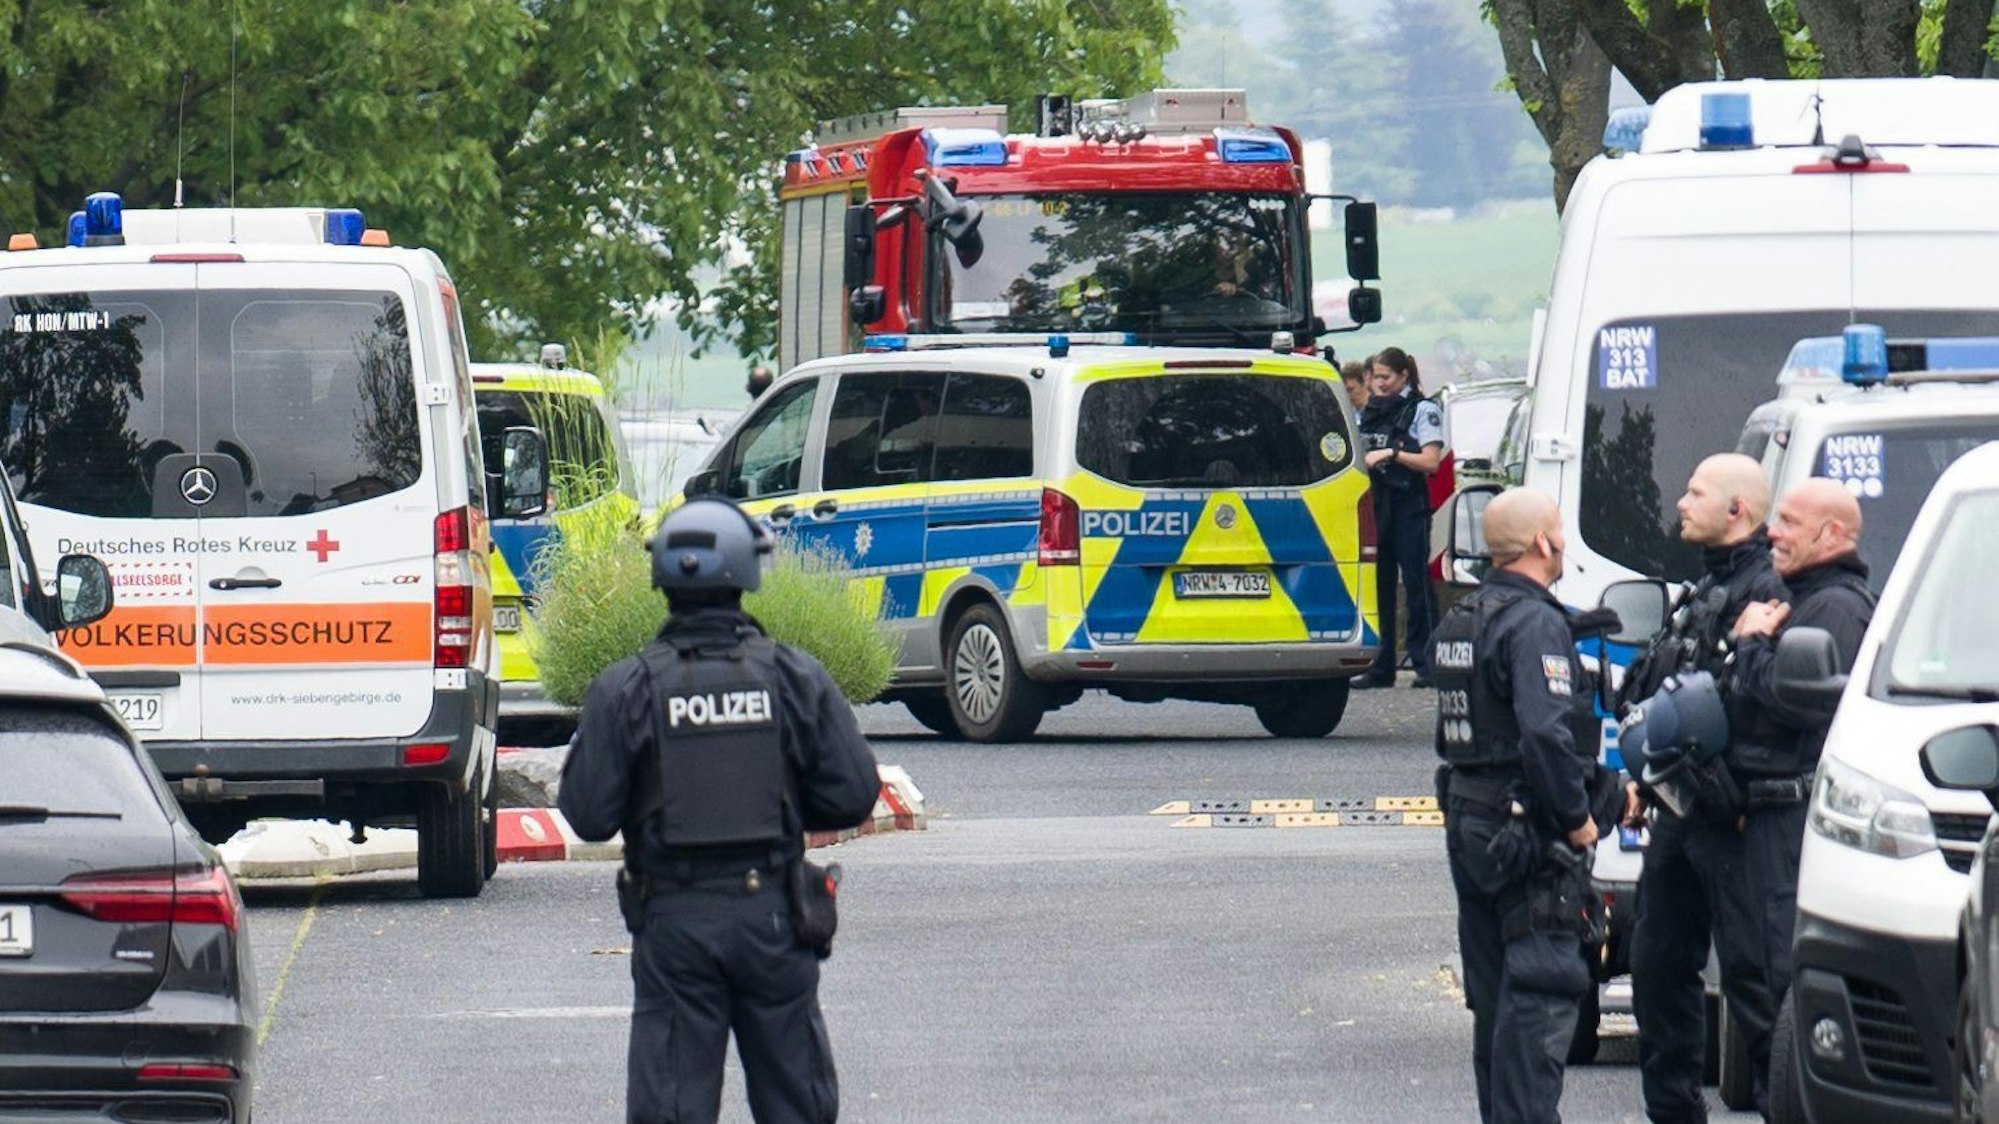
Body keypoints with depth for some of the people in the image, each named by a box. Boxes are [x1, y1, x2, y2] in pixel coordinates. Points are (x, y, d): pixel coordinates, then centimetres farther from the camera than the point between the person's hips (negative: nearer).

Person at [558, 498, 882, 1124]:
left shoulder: (624, 691, -7)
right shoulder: (796, 679, -3)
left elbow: (588, 814, -8)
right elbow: (852, 794, -3)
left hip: (673, 920, -1)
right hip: (773, 915, 1)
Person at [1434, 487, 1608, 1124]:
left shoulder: (1460, 621, 14)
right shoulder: (1535, 624, -16)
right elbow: (1544, 733, -27)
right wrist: (1577, 818, -17)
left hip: (1468, 825, 9)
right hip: (1529, 832, -9)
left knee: (1494, 993, 15)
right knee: (1541, 993, -9)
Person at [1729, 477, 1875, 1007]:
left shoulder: (1837, 607, -13)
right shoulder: (1805, 601, 23)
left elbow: (1802, 701, -25)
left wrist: (1750, 643, -12)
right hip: (1774, 814, 11)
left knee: (1793, 967, -13)